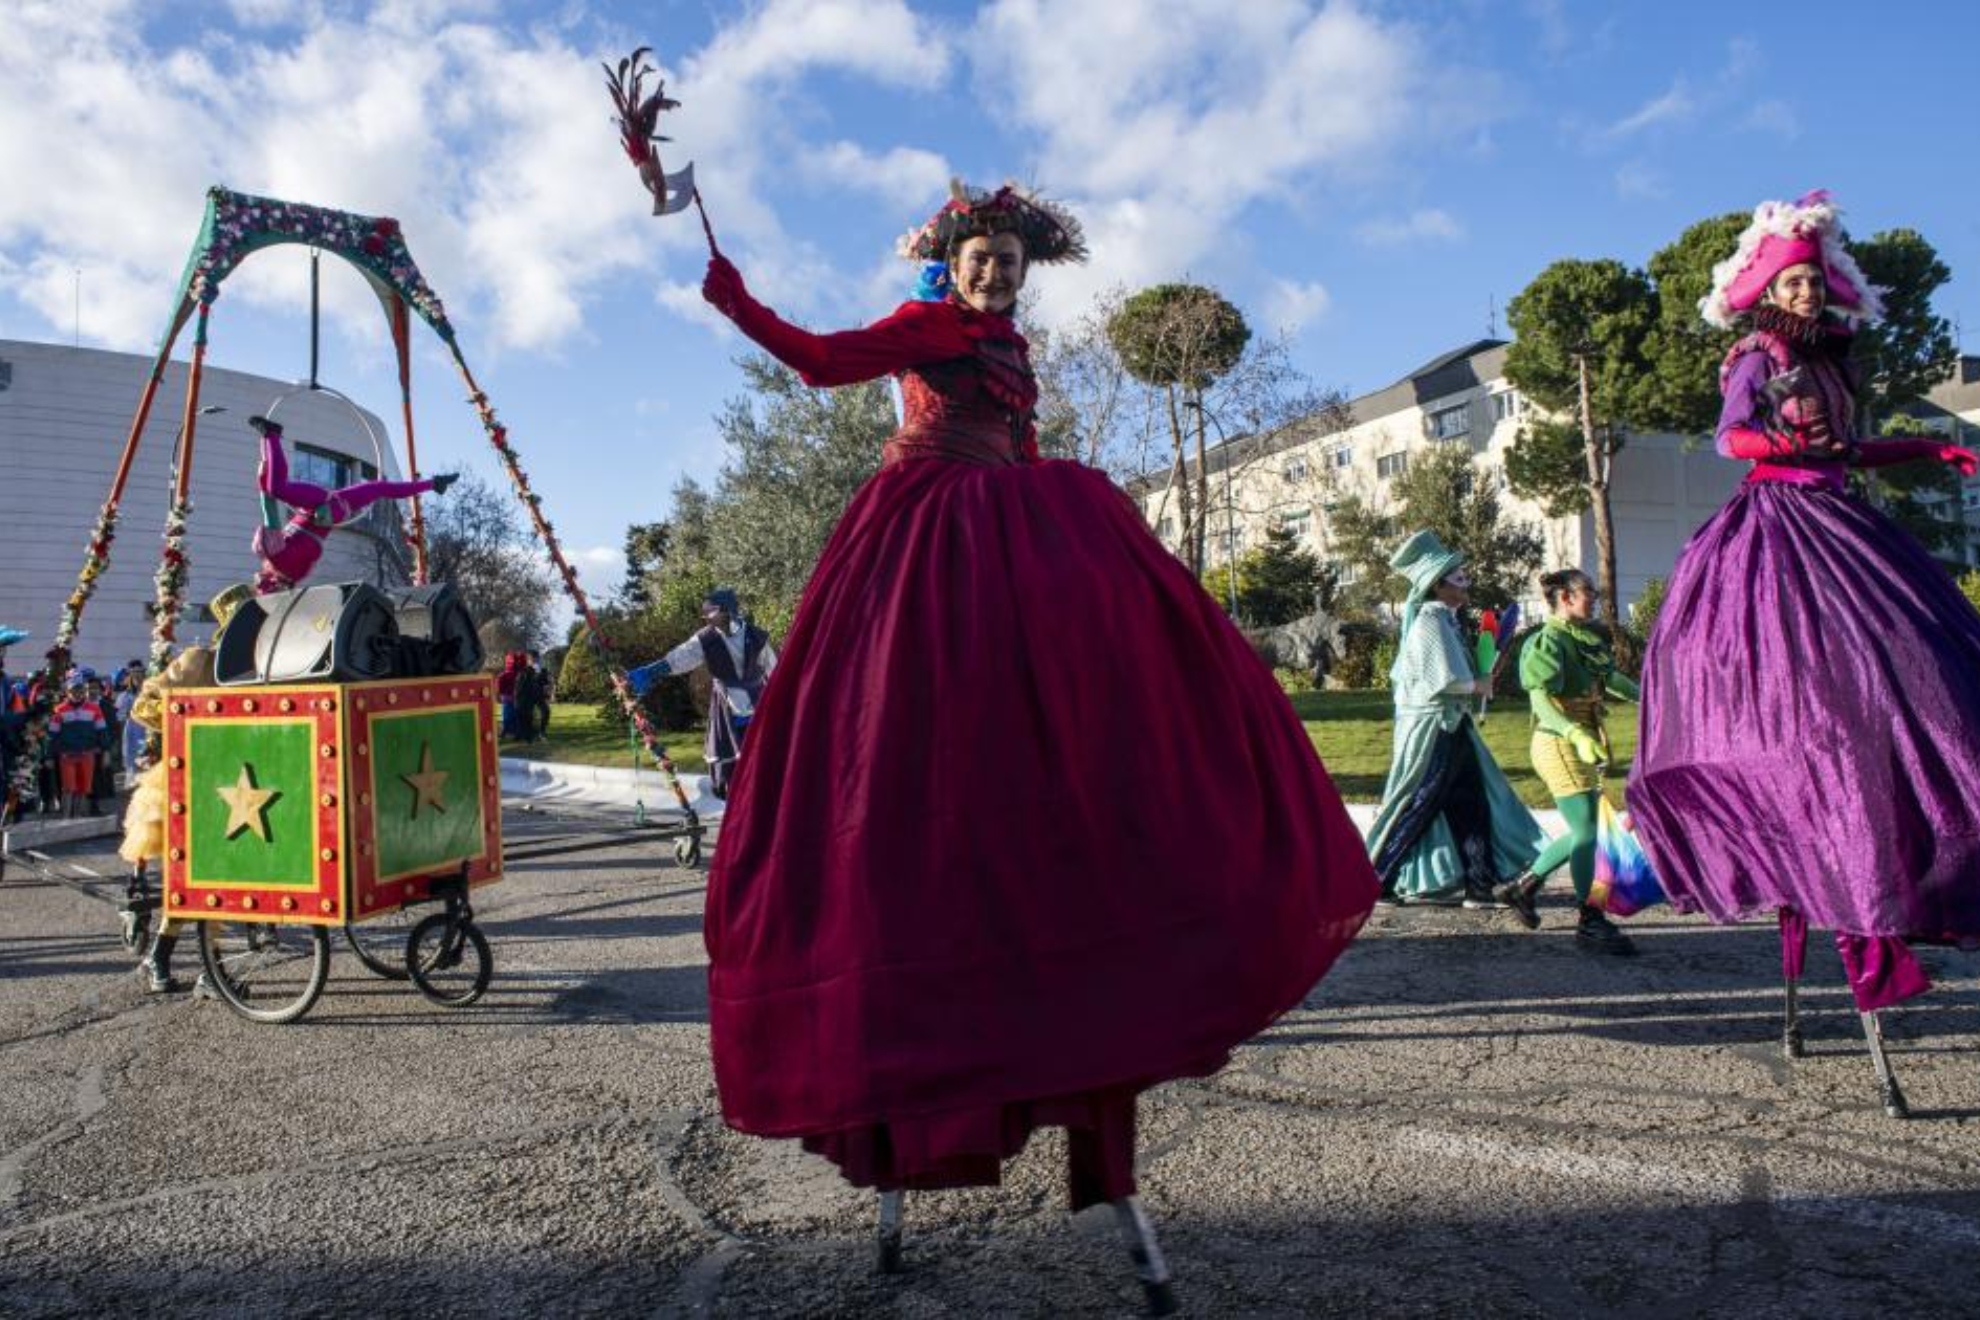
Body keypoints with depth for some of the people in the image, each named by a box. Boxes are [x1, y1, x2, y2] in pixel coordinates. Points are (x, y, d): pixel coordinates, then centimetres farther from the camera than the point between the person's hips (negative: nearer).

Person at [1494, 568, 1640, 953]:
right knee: (1586, 832, -6)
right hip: (1559, 743, -10)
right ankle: (1590, 922, 4)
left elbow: (1611, 678, 28)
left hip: (1581, 744, 10)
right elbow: (1540, 697, -24)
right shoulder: (1549, 640, -15)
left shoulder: (1586, 637, 13)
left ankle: (1522, 886, 28)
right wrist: (1576, 733, -36)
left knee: (1581, 831, 14)